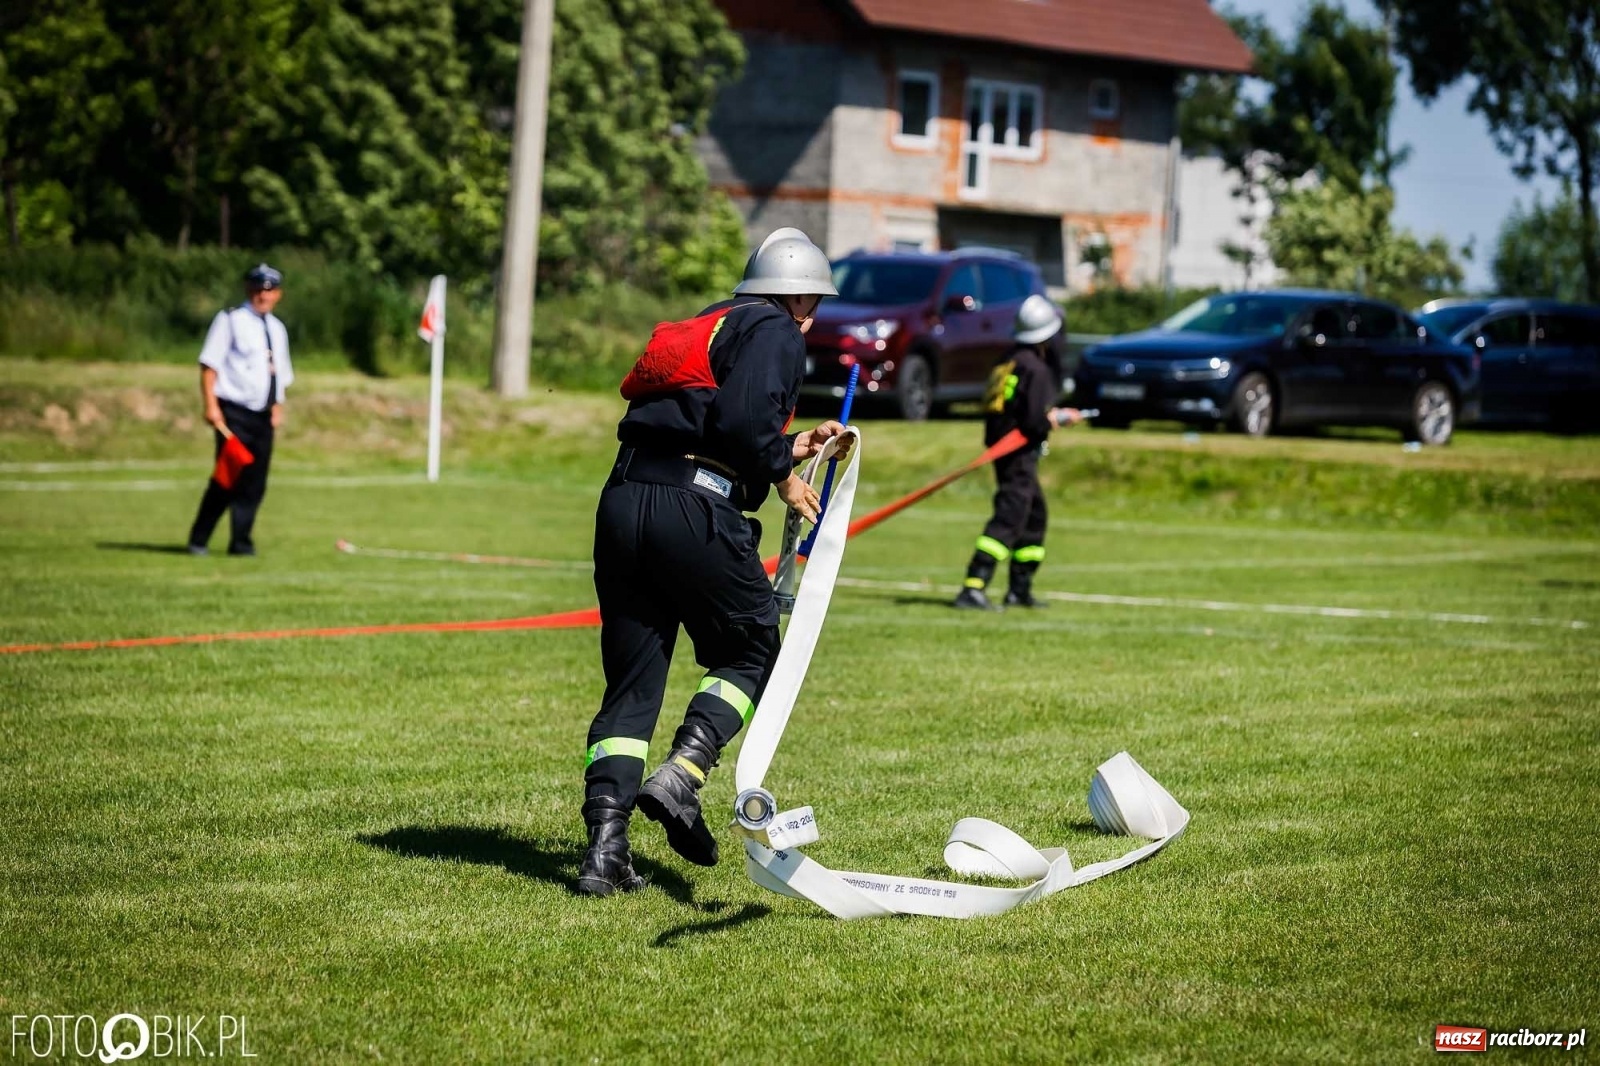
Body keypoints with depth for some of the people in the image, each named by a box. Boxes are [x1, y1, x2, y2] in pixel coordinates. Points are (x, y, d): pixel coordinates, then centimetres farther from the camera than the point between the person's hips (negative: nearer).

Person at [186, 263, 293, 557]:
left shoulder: (277, 329, 18)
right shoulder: (230, 320, -1)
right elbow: (209, 364, -7)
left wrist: (277, 408, 10)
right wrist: (211, 406, -16)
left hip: (264, 417, 6)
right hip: (233, 413, -6)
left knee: (255, 481, 4)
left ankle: (241, 542, 11)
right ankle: (198, 541, -1)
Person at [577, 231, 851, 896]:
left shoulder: (712, 324, 28)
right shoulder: (776, 332, 3)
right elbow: (742, 419, -14)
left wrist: (788, 448, 30)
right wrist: (783, 475, 1)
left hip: (623, 504, 7)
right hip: (693, 510, -7)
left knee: (631, 682, 8)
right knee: (753, 652, 11)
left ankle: (605, 842, -4)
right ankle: (681, 774, -10)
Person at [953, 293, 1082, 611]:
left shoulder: (1011, 359, 12)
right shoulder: (1035, 368, -16)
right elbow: (1037, 421, -21)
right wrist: (1062, 418, -3)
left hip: (1002, 443, 10)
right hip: (1019, 451, -10)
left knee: (1035, 516, 23)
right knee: (1009, 519, -16)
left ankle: (1020, 589, 30)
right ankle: (973, 589, -27)